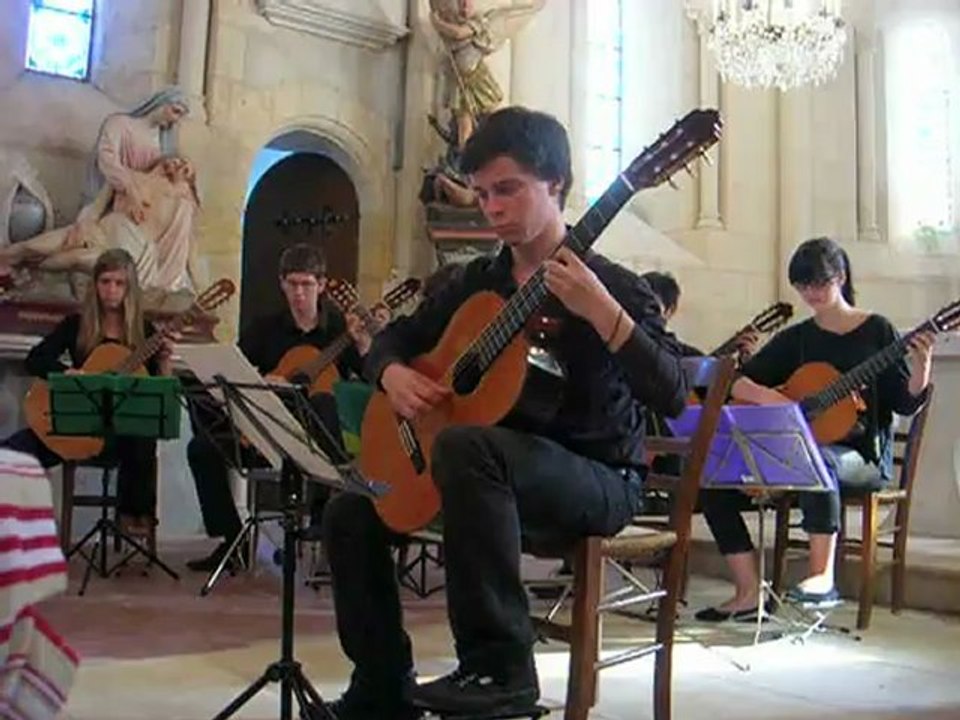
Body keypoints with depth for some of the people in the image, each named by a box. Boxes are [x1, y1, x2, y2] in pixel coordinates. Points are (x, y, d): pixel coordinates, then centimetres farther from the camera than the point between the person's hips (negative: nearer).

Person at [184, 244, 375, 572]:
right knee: (202, 446, -16)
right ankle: (231, 538, -5)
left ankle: (324, 509, -28)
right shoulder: (265, 329, 9)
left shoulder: (340, 327, 3)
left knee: (323, 401, -36)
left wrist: (363, 343, -26)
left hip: (318, 439, -3)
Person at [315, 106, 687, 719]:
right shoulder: (479, 281, 8)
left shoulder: (612, 285, -12)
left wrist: (602, 312, -36)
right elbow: (396, 337, 16)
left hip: (600, 479, -7)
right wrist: (393, 373, -7)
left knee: (465, 446, -36)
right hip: (506, 469, 7)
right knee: (351, 512, -1)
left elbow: (671, 397, -23)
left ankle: (500, 668, -26)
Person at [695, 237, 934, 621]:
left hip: (863, 455, -4)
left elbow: (905, 403, -3)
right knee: (715, 483, -13)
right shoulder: (795, 338, 11)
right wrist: (767, 397, -16)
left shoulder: (876, 329, 2)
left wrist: (922, 366, -22)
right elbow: (736, 383, 4)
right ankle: (748, 594, -11)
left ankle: (823, 576, -38)